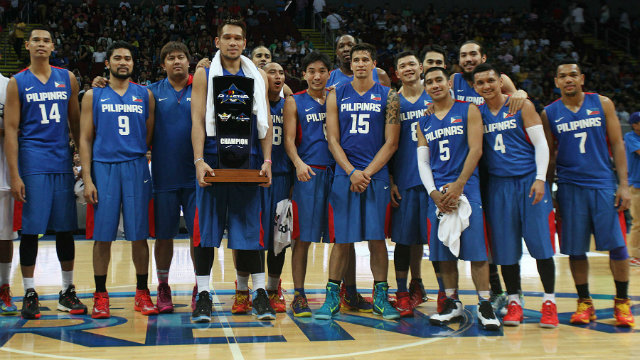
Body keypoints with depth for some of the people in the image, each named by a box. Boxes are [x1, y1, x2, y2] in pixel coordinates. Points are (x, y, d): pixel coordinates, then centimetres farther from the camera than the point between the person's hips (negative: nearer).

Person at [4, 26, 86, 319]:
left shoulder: (68, 79, 10)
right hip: (32, 163, -2)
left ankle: (68, 292, 17)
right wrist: (14, 175, -9)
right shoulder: (17, 83, 2)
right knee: (30, 229, -1)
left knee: (65, 228, 7)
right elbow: (10, 130, -2)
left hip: (63, 163, 3)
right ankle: (29, 294, 8)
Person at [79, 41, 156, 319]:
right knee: (103, 235, 1)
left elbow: (151, 136, 12)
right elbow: (86, 139, 4)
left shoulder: (145, 95, 10)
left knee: (139, 234, 2)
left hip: (136, 168, 1)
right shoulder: (93, 95, 7)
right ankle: (100, 296, 10)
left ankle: (142, 293, 12)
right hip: (103, 168, -1)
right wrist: (87, 178, -4)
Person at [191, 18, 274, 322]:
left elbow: (266, 121, 9)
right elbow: (197, 120, -1)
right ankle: (203, 295, 8)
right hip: (212, 161, -1)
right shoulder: (204, 74, 5)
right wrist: (199, 160, -12)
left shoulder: (257, 77, 11)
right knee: (206, 228, 0)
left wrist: (267, 161, 0)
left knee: (249, 226, 4)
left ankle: (258, 292, 10)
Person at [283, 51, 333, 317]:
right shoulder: (294, 102, 8)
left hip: (336, 171, 3)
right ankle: (299, 295, 4)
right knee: (302, 237, -3)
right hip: (308, 173, -3)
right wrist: (298, 163, -19)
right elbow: (289, 138, -2)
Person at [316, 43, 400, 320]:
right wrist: (352, 172, -9)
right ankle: (332, 297, 12)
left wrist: (368, 172, -9)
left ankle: (381, 297, 14)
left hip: (376, 175, 0)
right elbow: (333, 140, 3)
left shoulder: (388, 97, 5)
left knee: (376, 237, 2)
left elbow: (391, 143, 1)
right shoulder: (337, 96, 8)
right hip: (345, 174, 1)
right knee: (342, 239, 2)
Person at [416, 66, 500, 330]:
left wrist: (459, 185, -14)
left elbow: (476, 150, -6)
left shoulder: (468, 110, 3)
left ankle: (484, 305, 0)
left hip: (466, 187, -4)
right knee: (444, 251, 6)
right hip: (437, 191, 4)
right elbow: (423, 161, 12)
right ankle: (452, 304, 15)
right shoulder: (424, 122, 14)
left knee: (475, 249, -7)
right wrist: (433, 192, -4)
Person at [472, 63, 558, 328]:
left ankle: (549, 301, 7)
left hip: (529, 181, -2)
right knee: (505, 247, 2)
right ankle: (513, 301, 15)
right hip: (498, 185, 2)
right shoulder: (476, 113, 8)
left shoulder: (522, 106, 1)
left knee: (541, 243, -5)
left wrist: (540, 179, -12)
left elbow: (541, 143, -2)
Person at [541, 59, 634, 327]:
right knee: (575, 249, 3)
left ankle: (622, 302, 11)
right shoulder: (549, 113, 5)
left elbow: (617, 144, 4)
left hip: (604, 184, 0)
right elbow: (548, 153, 10)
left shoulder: (602, 104, 4)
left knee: (617, 245, -4)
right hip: (569, 187, 1)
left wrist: (623, 184, -4)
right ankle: (584, 302, 16)